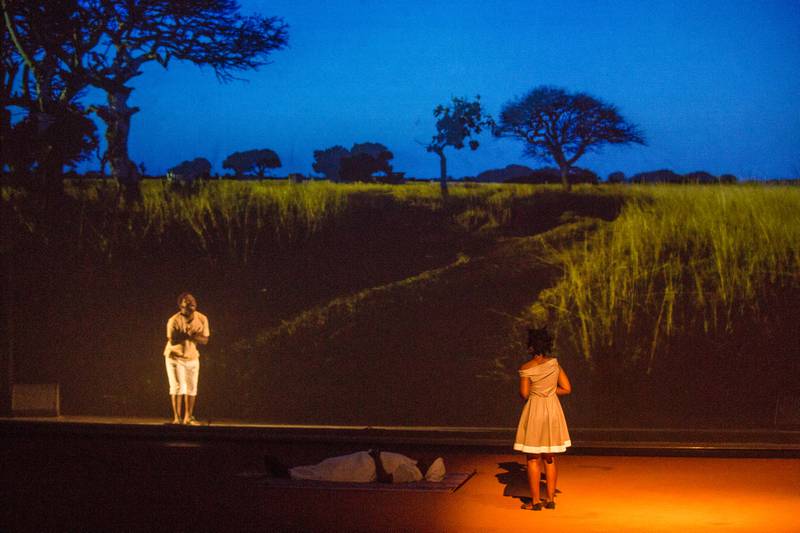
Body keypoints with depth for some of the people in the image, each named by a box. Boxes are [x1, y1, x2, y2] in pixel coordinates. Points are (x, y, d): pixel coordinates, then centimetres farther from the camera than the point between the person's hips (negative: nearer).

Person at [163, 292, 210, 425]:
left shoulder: (202, 319, -8)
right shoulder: (174, 320, -19)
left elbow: (205, 340, -7)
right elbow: (172, 341, -24)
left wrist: (193, 336, -25)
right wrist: (186, 334, -34)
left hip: (192, 357, 4)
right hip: (175, 357, -4)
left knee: (191, 388, 5)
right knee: (177, 387, -7)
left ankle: (188, 417, 14)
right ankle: (177, 418, -4)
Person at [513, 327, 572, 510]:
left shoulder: (526, 369, -13)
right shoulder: (554, 364, -2)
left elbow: (524, 394, -9)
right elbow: (567, 389, 0)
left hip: (534, 411, -4)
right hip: (553, 410, 4)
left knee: (533, 459, 4)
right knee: (550, 458, 14)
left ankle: (535, 501, 4)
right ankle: (550, 499, 16)